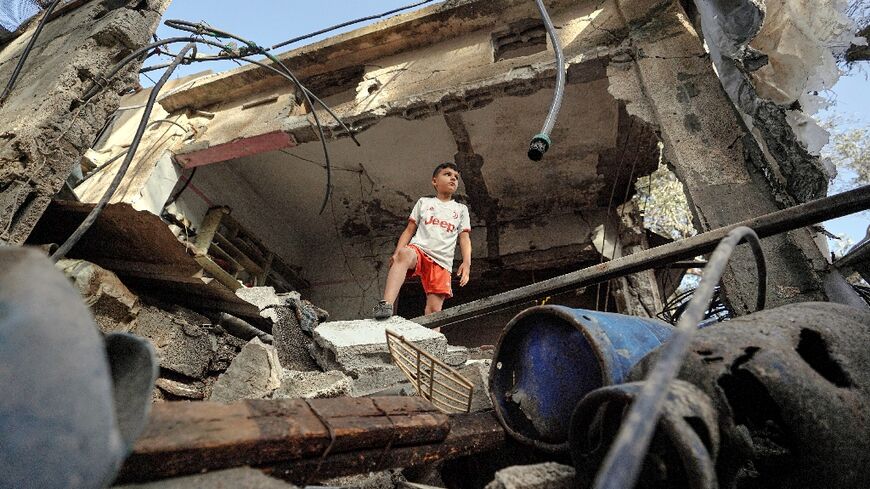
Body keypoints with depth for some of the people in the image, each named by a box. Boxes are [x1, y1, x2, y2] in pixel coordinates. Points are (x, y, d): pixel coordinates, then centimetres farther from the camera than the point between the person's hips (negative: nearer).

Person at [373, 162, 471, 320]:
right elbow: (409, 230, 15)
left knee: (434, 309, -8)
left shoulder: (461, 209, 22)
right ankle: (386, 304, -49)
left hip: (442, 262, 2)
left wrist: (467, 262, -4)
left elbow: (464, 238, 14)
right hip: (418, 250, -2)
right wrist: (397, 253, -1)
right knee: (405, 253, -39)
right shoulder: (424, 202, 20)